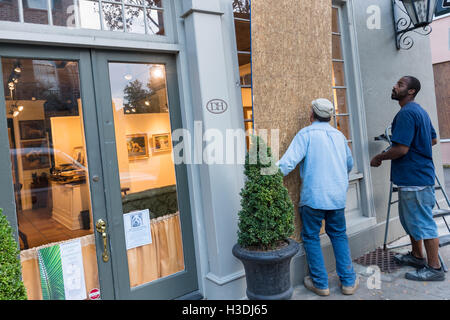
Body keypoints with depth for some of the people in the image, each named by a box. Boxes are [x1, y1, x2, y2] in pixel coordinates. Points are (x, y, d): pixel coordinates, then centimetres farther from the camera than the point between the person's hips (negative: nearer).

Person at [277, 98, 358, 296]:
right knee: (339, 235, 19)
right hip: (338, 196, 6)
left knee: (311, 237, 9)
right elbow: (349, 165, 26)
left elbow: (288, 162, -18)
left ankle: (320, 284, 15)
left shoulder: (307, 134, -6)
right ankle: (348, 281, 21)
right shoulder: (339, 135, 13)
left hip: (313, 196, -5)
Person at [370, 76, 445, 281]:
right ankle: (417, 256, 35)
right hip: (413, 177, 11)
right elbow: (433, 139, 24)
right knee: (410, 219, 21)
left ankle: (434, 268, 9)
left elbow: (401, 149, -26)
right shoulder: (419, 111, 15)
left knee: (423, 222, -2)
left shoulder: (406, 113, -19)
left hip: (414, 178, -11)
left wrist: (379, 157, -11)